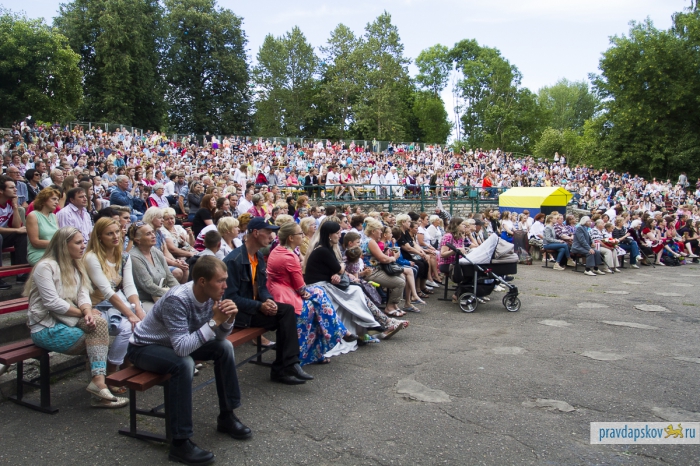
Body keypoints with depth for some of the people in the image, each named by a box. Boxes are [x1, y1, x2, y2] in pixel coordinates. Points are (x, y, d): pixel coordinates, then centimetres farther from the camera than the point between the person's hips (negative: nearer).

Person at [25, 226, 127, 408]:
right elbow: (52, 303, -20)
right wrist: (84, 313, -15)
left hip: (68, 320, 7)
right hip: (47, 327, -7)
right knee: (97, 338, -22)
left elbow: (83, 294, 2)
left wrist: (88, 313, -19)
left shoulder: (76, 266, 14)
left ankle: (99, 382, -25)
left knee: (99, 322, -22)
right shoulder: (45, 267, -12)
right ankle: (98, 382, -15)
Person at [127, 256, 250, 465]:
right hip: (144, 347, -7)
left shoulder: (210, 295, -13)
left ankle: (227, 416, 7)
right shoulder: (177, 300, -34)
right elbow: (181, 348, -40)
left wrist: (228, 319, -24)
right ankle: (180, 443, -24)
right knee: (184, 364, -34)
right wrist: (214, 321, -37)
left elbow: (220, 336, -3)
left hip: (176, 343, 7)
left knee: (224, 347, -5)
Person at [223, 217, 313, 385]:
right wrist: (260, 306, -24)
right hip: (239, 313, -7)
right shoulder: (233, 260, -18)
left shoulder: (258, 256, 8)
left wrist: (268, 300, -9)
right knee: (284, 316, -19)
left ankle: (287, 366, -15)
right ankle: (281, 368, -8)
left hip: (256, 306, 8)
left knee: (288, 310, -16)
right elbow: (230, 297, -19)